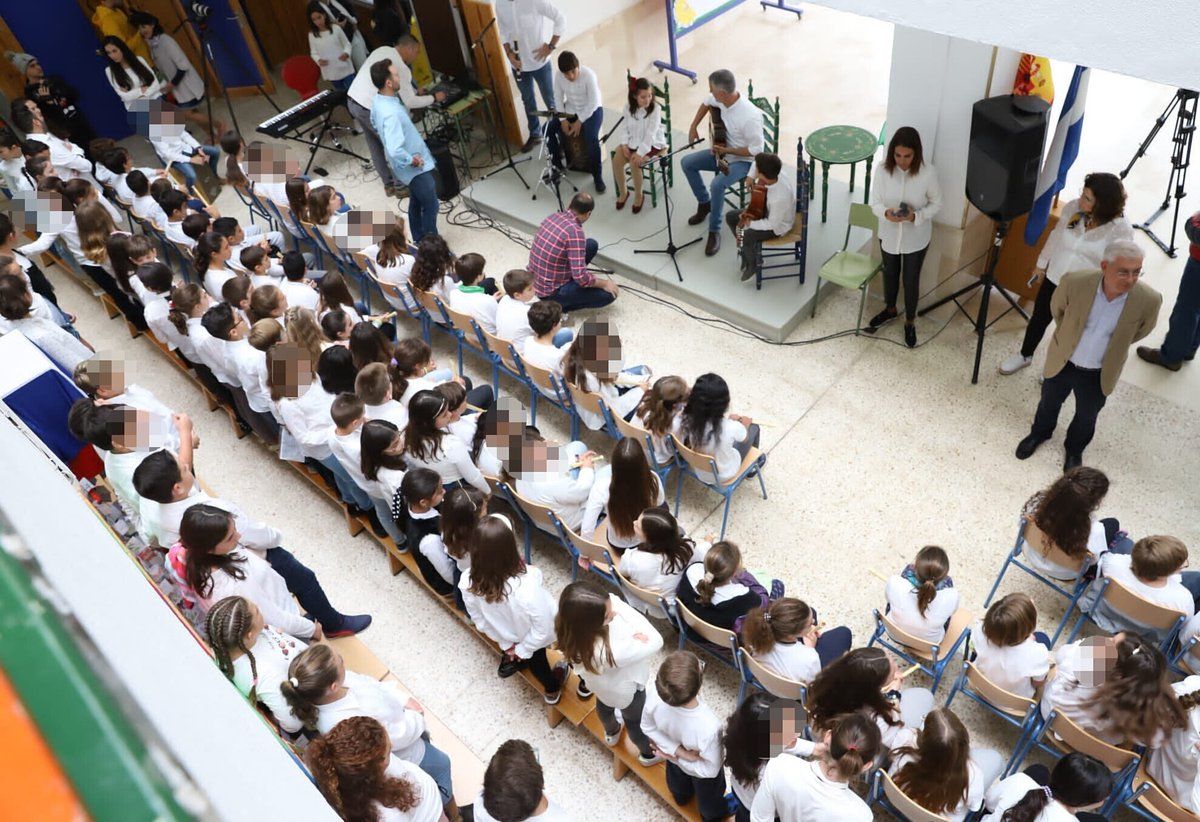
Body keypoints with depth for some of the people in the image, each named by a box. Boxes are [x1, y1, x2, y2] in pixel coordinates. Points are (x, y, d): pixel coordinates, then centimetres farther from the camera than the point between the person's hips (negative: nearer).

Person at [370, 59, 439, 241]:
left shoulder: (378, 101, -5)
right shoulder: (391, 114, -35)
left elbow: (375, 126, 16)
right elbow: (395, 151, -42)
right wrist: (412, 161, -25)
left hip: (412, 167, 9)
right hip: (416, 168, -9)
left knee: (416, 203, 24)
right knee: (431, 206, 6)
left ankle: (419, 242, 39)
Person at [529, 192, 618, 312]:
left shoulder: (554, 216, 0)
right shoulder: (575, 231, -26)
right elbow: (581, 277, -28)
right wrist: (604, 283, -10)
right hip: (550, 292, -8)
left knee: (591, 245, 11)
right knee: (609, 294, -9)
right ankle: (557, 306, -2)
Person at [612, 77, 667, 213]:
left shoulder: (655, 109, -20)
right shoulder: (629, 108, -6)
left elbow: (650, 134, -24)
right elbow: (625, 128, 4)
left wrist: (640, 153, -30)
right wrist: (624, 144, -13)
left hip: (652, 143, -5)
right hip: (633, 141, 5)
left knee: (634, 163, -28)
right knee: (616, 160, -18)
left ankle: (638, 196, -3)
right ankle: (623, 192, 5)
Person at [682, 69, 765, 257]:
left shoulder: (750, 116, -34)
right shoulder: (723, 99, -12)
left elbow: (756, 150, -26)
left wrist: (726, 150, -26)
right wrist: (693, 126, 4)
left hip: (743, 160, -8)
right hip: (723, 151, 8)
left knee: (717, 184, -32)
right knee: (687, 163, 2)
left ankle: (714, 231, -13)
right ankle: (705, 203, 19)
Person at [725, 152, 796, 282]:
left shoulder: (779, 198, -43)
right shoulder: (774, 173, -24)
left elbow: (773, 224, -30)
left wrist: (750, 224, -22)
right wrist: (752, 177, -11)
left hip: (778, 225, -8)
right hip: (767, 210, 8)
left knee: (745, 236, -28)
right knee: (730, 217, 4)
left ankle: (753, 263, 6)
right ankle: (747, 250, 23)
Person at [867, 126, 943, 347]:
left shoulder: (927, 173, -22)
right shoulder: (882, 170, -17)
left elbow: (936, 204, -9)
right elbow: (875, 202, -9)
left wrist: (916, 216, -28)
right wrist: (885, 213, -31)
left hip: (916, 238, -2)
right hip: (889, 234, 2)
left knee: (911, 280, 12)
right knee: (890, 273, 24)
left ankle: (910, 321, 37)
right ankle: (890, 309, 51)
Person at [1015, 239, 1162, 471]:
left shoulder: (1149, 300, -28)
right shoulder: (1074, 282, -30)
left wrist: (1114, 347, 9)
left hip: (1099, 373, 0)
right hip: (1062, 361, 0)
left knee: (1086, 417, 25)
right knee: (1049, 402, 27)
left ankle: (1074, 450, 55)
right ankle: (1039, 433, 59)